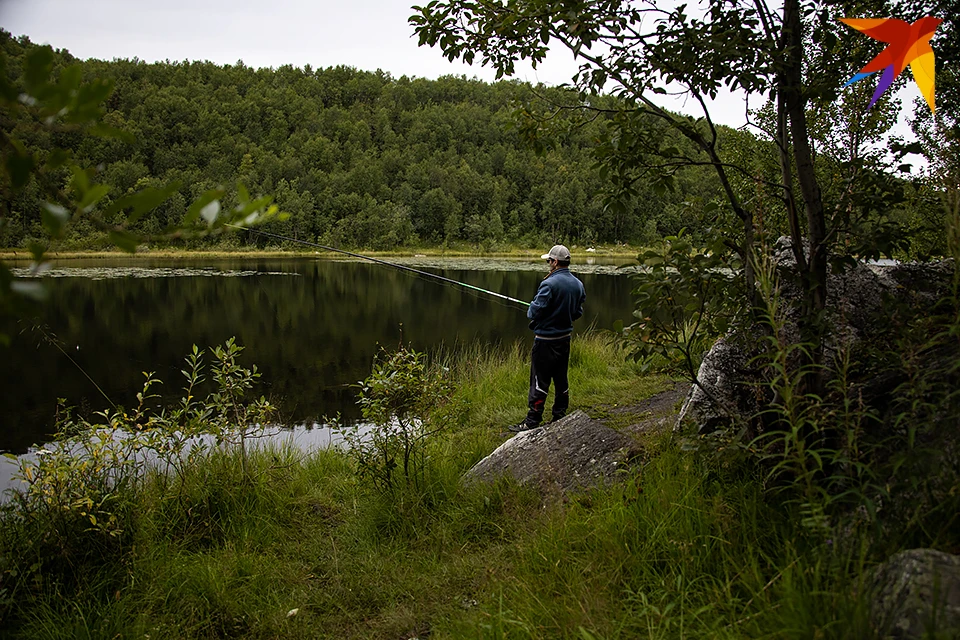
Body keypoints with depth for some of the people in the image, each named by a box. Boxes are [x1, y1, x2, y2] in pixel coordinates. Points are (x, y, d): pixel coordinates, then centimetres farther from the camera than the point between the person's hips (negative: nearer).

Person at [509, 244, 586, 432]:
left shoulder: (550, 284, -20)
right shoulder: (578, 284, 5)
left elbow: (535, 311, -20)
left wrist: (531, 311, 2)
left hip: (546, 340, -8)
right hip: (565, 338, 8)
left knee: (540, 380, -3)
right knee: (561, 379, 15)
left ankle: (532, 422, 2)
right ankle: (560, 417, 23)